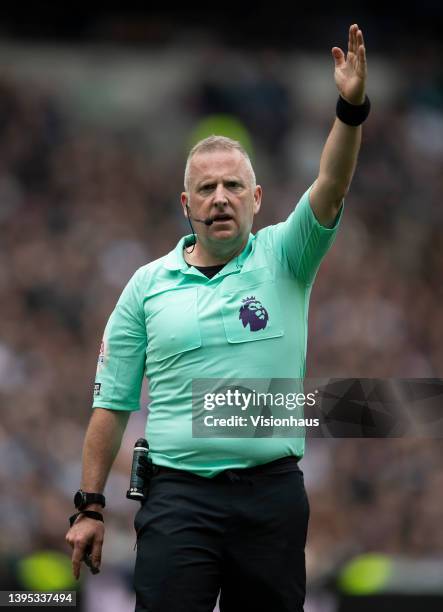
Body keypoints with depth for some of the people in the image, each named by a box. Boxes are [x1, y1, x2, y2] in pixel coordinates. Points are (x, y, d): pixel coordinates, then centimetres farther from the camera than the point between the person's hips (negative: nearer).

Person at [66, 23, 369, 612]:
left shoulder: (282, 259, 6)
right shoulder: (148, 286, 7)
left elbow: (330, 188, -11)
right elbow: (112, 403, 8)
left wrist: (351, 108, -28)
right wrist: (90, 507, 3)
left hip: (273, 494, 1)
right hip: (178, 497, 0)